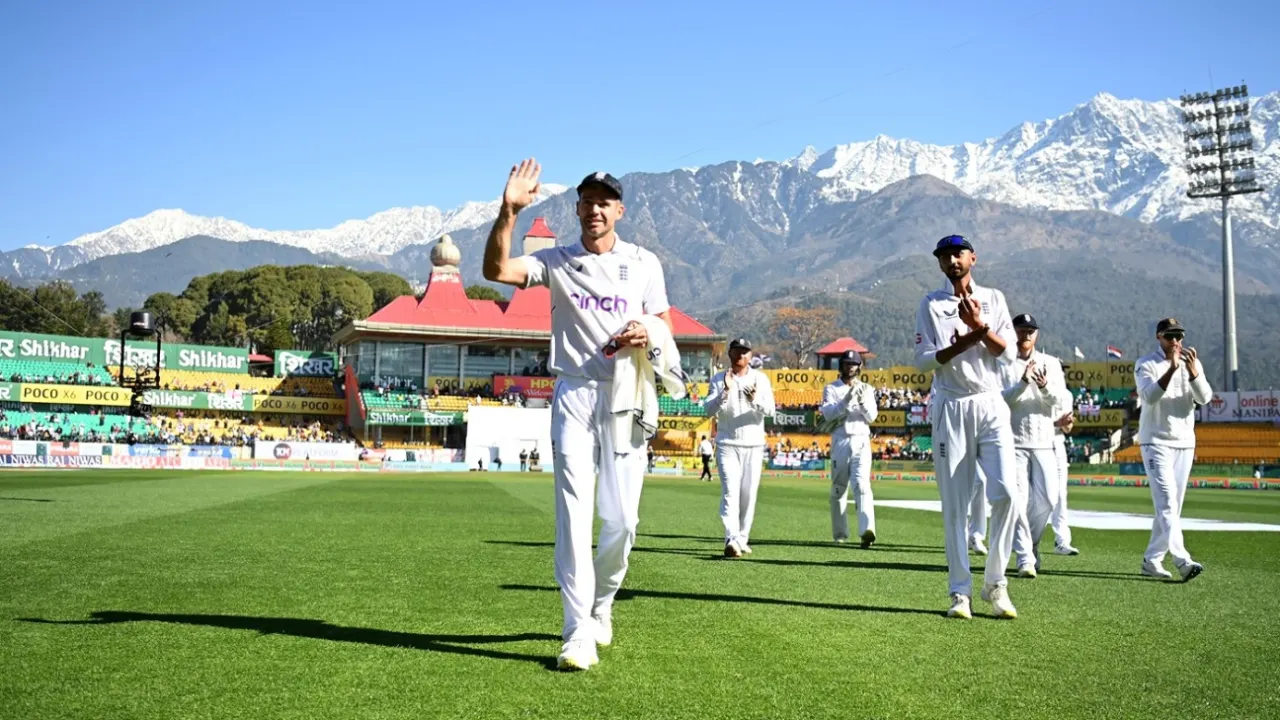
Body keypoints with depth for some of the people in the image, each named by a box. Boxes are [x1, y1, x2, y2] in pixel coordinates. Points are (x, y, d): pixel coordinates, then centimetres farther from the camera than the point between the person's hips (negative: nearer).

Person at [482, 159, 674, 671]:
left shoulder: (644, 262, 10)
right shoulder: (557, 261, 6)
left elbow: (665, 322, 13)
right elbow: (496, 270, -9)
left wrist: (648, 332, -11)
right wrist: (509, 212, -21)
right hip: (574, 395, -1)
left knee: (622, 517, 2)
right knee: (573, 511, -9)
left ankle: (601, 603, 28)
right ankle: (578, 632, -6)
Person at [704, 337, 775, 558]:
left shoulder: (760, 379, 4)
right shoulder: (719, 380, 3)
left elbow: (770, 410, -6)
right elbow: (710, 410, -8)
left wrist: (755, 399, -26)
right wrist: (725, 392, -24)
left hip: (753, 445, 2)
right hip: (727, 444, -2)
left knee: (749, 493, 4)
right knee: (730, 491, -13)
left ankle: (742, 538, 16)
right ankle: (731, 539, -24)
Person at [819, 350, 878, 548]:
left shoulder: (866, 389, 12)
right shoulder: (831, 389, 8)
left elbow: (871, 417, 2)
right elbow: (828, 415, -7)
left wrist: (862, 400, -15)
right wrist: (846, 400, -20)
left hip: (861, 441, -1)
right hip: (840, 442, 1)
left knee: (861, 484, -17)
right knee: (838, 489, 4)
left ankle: (867, 530, -30)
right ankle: (840, 534, 14)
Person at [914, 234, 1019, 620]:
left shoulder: (994, 298, 12)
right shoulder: (931, 304, 7)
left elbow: (1008, 353, 2)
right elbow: (923, 359, -3)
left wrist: (981, 326, -13)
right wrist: (965, 342, -15)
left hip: (991, 405, 1)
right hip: (951, 408, -1)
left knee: (1005, 491, -12)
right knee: (954, 504, -1)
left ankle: (996, 583, 2)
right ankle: (960, 592, 6)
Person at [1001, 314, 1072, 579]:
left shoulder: (1051, 363, 10)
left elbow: (1064, 402, 1)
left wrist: (1046, 386, -19)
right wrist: (1023, 382, -23)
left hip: (1043, 442, 3)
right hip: (1014, 442, -3)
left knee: (1048, 499, -1)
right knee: (1018, 500, -7)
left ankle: (1031, 544, 24)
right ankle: (1025, 558, -2)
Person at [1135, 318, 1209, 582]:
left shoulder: (1193, 364, 8)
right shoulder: (1146, 364, -3)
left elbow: (1204, 398, -7)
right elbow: (1149, 396, -20)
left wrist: (1193, 371, -23)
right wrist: (1171, 369, -30)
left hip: (1185, 443, 5)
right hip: (1156, 442, -5)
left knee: (1172, 506, 7)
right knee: (1167, 502, -16)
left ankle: (1152, 560, 15)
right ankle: (1182, 560, -25)